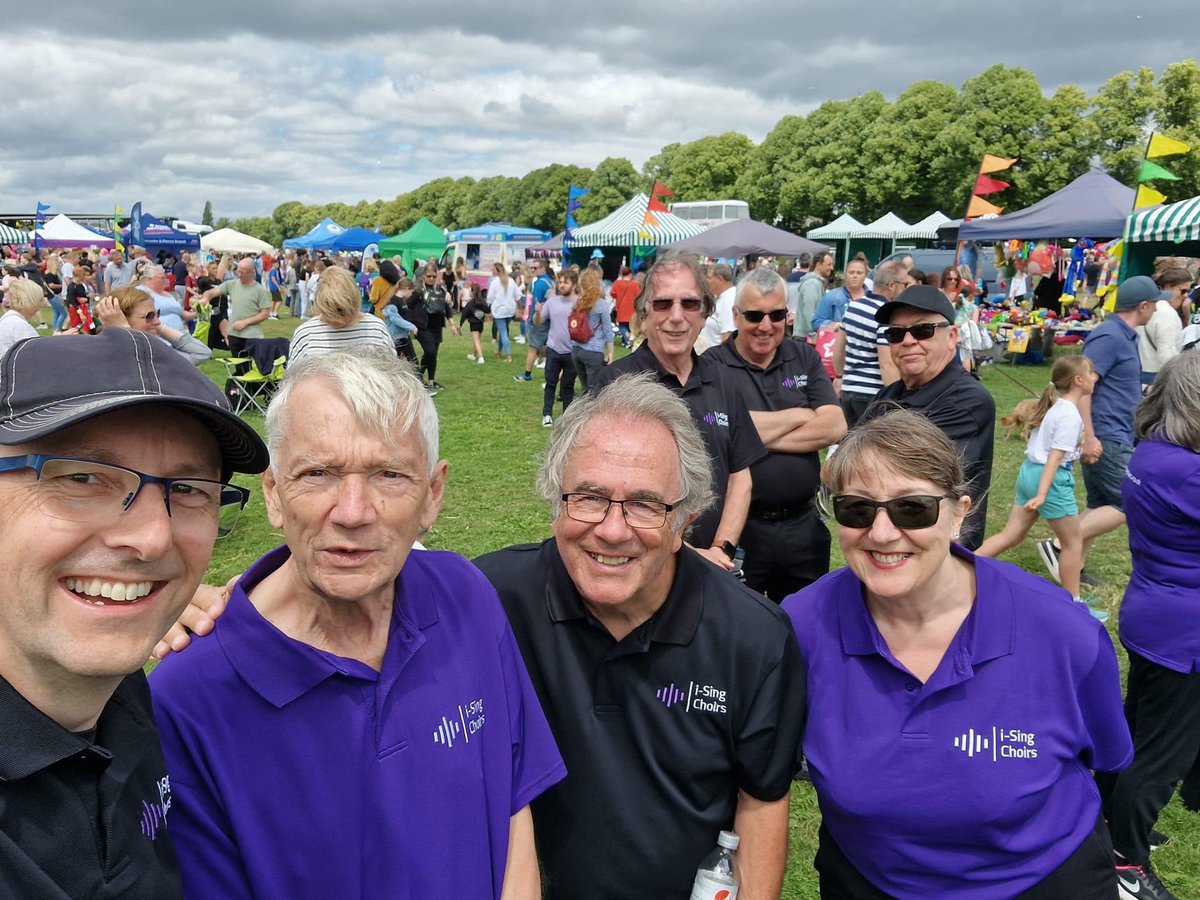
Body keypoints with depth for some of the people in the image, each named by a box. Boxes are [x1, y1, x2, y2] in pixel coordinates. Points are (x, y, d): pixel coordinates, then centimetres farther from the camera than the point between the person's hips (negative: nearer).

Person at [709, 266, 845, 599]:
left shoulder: (805, 357, 6)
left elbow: (835, 427, -6)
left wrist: (761, 433, -14)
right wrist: (800, 414, -8)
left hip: (803, 525, 4)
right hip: (739, 526, -4)